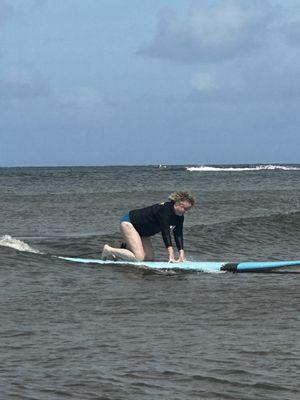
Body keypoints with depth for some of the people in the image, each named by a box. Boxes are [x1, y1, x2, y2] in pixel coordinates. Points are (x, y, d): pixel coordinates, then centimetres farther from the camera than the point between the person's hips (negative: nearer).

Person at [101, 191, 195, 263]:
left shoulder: (179, 217, -3)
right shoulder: (165, 209, -31)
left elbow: (178, 234, -4)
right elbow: (165, 232, -37)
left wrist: (181, 253, -17)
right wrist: (171, 254, -43)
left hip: (141, 231, 10)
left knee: (150, 259, 4)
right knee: (139, 257, -22)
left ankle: (126, 249, 19)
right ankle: (109, 250, -7)